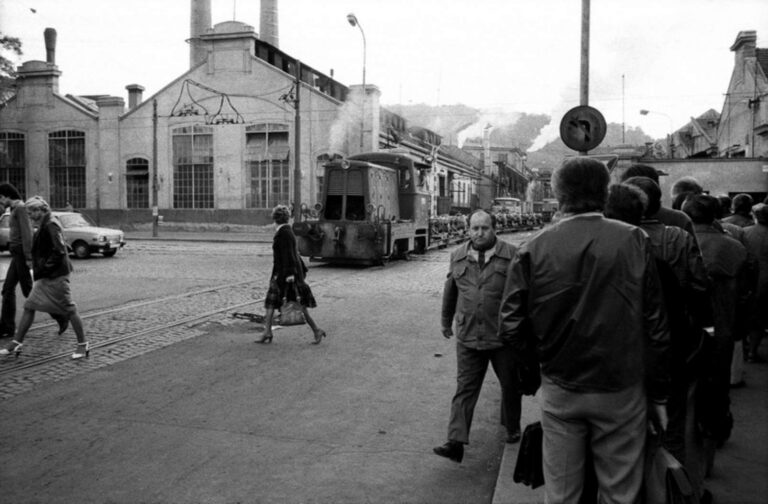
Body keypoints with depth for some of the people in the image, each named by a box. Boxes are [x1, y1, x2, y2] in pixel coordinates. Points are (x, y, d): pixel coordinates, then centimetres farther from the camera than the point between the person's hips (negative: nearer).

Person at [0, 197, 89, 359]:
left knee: (69, 310, -2)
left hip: (56, 277, -10)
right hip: (46, 277, 10)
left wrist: (43, 269, -18)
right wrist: (38, 269, 13)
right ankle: (16, 344, 16)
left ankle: (83, 345, 6)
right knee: (29, 307, 9)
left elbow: (59, 251, -23)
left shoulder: (51, 225, -16)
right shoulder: (43, 226, 13)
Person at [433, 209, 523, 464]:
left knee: (510, 385, 15)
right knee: (464, 389, -2)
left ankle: (512, 428, 39)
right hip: (468, 337, 1)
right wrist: (446, 321, 23)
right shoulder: (458, 257, 6)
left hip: (503, 337, -1)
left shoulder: (510, 255, -4)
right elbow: (450, 292, 16)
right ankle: (456, 442, -3)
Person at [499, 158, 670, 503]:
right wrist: (658, 395, 5)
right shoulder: (635, 241, -7)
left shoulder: (533, 249, -9)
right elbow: (655, 325, -5)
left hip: (559, 391, 1)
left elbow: (511, 327, -10)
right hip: (622, 392, 0)